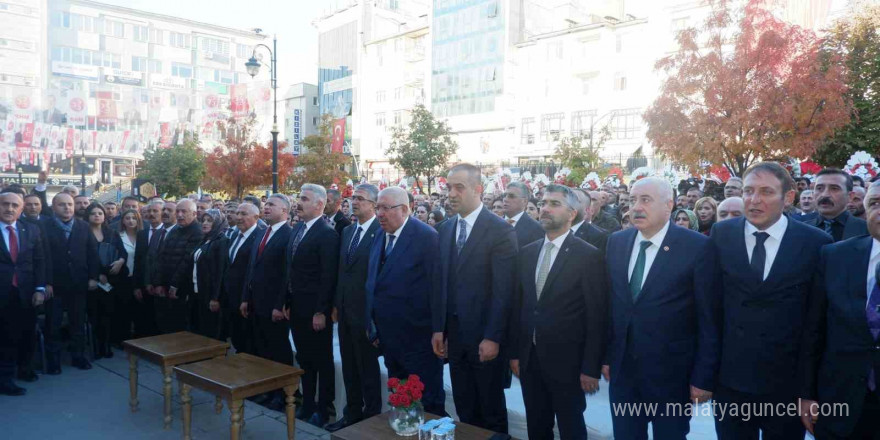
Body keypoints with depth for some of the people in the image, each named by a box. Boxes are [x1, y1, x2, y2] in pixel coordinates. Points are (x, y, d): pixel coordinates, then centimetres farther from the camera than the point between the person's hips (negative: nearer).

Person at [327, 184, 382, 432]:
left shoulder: (381, 231, -13)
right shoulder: (347, 231, 13)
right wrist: (336, 304, 14)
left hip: (366, 311, -7)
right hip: (345, 310, 8)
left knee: (368, 366, 5)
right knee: (349, 366, 16)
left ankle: (372, 418, 19)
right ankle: (352, 413, 29)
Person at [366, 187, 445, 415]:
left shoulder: (427, 237, -13)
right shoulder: (379, 238, 10)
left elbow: (437, 285, -14)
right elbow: (373, 284, 13)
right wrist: (374, 327, 11)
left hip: (418, 338, -7)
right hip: (389, 339, 7)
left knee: (429, 404, 5)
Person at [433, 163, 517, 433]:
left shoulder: (501, 230, -12)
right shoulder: (446, 229, 7)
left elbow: (503, 290, -15)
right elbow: (441, 283, 7)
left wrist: (493, 338, -17)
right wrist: (439, 328, 3)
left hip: (484, 335, -5)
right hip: (454, 333, 6)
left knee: (492, 408, 11)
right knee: (464, 408, 17)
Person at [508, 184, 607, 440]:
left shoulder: (589, 256, -11)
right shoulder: (526, 253, 5)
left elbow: (596, 317, -11)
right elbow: (518, 305, 9)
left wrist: (591, 367, -12)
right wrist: (514, 352, 8)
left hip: (567, 361, -5)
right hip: (529, 359, 5)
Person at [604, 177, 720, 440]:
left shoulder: (697, 246, -11)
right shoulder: (616, 242, 4)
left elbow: (709, 319, -9)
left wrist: (704, 377, -9)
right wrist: (606, 355, 9)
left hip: (672, 373, -4)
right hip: (622, 369, 4)